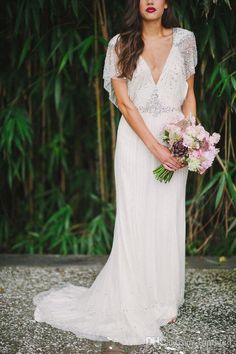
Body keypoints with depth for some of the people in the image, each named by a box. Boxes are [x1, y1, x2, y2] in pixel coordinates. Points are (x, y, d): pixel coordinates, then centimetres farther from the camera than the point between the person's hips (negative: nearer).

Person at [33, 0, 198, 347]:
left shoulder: (184, 39, 5)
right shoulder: (121, 44, -1)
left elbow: (189, 93, 11)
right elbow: (124, 101, -8)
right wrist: (154, 146, -16)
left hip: (174, 139, 2)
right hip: (136, 139, -2)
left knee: (169, 221, 5)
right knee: (135, 222, -1)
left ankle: (164, 301, 19)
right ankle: (134, 306, 11)